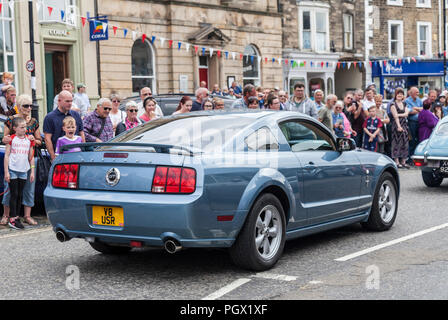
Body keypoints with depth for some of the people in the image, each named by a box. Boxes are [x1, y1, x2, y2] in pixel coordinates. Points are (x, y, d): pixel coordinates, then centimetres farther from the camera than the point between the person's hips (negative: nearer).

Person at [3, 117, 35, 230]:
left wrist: (32, 172, 8)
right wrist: (6, 172, -8)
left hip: (23, 172, 4)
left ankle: (16, 216, 16)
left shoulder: (29, 140, 8)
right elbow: (6, 155, -3)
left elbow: (31, 157, 13)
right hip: (12, 171, -4)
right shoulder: (12, 139, -3)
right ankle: (12, 219, -2)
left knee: (20, 195, 8)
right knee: (14, 195, -4)